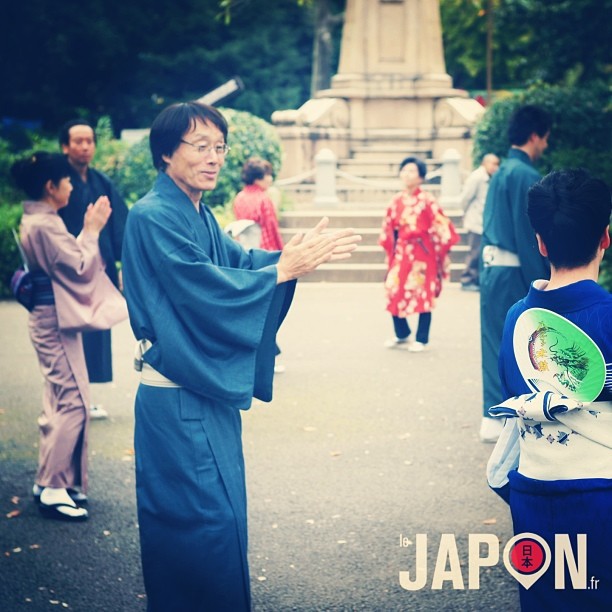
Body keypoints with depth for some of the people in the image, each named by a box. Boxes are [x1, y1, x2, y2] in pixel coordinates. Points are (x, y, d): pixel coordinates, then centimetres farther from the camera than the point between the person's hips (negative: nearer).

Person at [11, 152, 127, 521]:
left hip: (50, 320, 11)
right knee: (72, 402, -7)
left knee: (63, 401, 16)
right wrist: (92, 230, -8)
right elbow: (79, 268, -18)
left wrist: (90, 230, 5)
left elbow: (69, 260, 13)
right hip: (56, 322, -11)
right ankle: (52, 488, -3)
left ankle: (53, 481, 22)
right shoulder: (45, 225, -19)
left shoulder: (37, 221, 12)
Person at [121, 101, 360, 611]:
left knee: (222, 512, 17)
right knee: (204, 521, -4)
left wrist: (294, 254, -9)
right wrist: (285, 269, -20)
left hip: (209, 392, 10)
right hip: (179, 401, -10)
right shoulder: (154, 217, -17)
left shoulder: (199, 215, 12)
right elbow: (205, 287, -22)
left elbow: (238, 261, 8)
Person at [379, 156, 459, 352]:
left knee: (423, 295, 0)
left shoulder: (427, 200, -8)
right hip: (401, 252, 5)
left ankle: (421, 339, 11)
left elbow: (440, 226, -6)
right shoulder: (397, 200, 6)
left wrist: (439, 250, -5)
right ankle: (402, 334, 21)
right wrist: (390, 250, 12)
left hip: (422, 252, -5)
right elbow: (389, 227, 13)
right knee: (394, 292, 2)